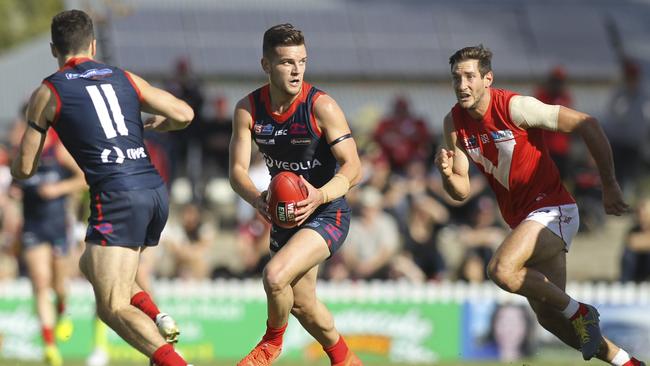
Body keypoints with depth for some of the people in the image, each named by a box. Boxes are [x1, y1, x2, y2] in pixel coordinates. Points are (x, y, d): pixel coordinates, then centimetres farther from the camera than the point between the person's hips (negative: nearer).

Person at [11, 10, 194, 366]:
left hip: (117, 196, -6)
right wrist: (157, 125, 35)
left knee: (112, 307, -8)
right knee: (91, 265, 28)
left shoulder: (48, 92, 7)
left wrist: (16, 165, 34)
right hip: (156, 191, 6)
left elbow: (23, 169, 10)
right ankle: (158, 319, 7)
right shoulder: (124, 78, 17)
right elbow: (184, 115, 13)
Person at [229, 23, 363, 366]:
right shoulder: (248, 109, -7)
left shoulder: (322, 107, -20)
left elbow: (352, 167, -21)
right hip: (285, 212, 6)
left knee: (275, 276, -27)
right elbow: (237, 169, -9)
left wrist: (321, 195, -41)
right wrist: (257, 199, -31)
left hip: (327, 213, -6)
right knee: (301, 302, 17)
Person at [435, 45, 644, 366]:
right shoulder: (454, 122, -1)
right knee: (549, 316, 10)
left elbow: (586, 124, -17)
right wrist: (447, 173, -22)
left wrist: (609, 185, -15)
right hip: (521, 219, 8)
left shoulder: (515, 107, -20)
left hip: (552, 210, -8)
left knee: (501, 269, -30)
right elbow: (461, 192, 2)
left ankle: (580, 312, -10)